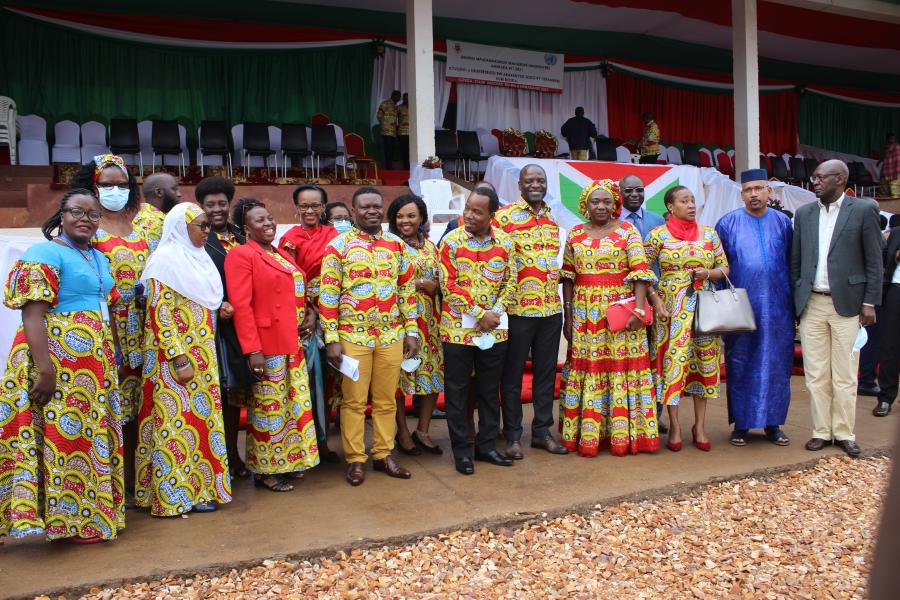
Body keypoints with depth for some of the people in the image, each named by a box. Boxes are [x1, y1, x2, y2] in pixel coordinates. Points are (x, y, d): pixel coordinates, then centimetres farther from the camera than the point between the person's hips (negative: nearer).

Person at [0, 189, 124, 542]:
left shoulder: (98, 258, 17)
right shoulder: (45, 254, -7)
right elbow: (32, 314, -16)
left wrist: (111, 361, 17)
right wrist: (45, 370, -23)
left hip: (96, 364, 8)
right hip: (60, 362, -8)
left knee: (91, 435, 13)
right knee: (65, 436, -1)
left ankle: (94, 510, 23)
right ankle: (72, 522, 10)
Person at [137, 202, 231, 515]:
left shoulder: (197, 257, 13)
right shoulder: (166, 260, -12)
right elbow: (161, 315, -18)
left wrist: (219, 308, 2)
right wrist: (179, 359, -21)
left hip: (202, 354, 9)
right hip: (177, 355, -9)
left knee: (200, 417, 12)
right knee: (179, 420, -1)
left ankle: (199, 485, 22)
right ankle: (178, 493, 9)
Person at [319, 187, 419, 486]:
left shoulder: (396, 244, 7)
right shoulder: (339, 245, -4)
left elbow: (407, 289, 11)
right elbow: (328, 295, -5)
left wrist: (411, 331, 7)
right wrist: (331, 339, -10)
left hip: (391, 336, 3)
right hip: (353, 336, -3)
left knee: (386, 400, 11)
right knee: (354, 401, 6)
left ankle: (383, 454, 25)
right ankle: (355, 460, 18)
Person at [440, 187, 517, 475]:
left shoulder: (505, 242, 2)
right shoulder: (452, 241, -7)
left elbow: (510, 283, 4)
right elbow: (449, 286, -11)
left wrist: (495, 313, -10)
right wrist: (479, 315, -15)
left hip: (494, 329, 3)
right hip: (458, 329, -2)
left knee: (489, 390, 13)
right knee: (457, 391, 6)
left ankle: (487, 445, 27)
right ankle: (461, 451, 18)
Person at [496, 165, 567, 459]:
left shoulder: (553, 218, 12)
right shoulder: (503, 216, -6)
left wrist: (560, 303, 17)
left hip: (551, 309, 6)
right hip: (518, 309, -5)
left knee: (546, 373, 12)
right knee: (513, 374, 5)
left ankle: (542, 431, 25)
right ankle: (513, 435, 17)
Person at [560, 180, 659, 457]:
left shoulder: (628, 231, 1)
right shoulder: (575, 234, 9)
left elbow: (640, 271, -6)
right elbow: (568, 277, 8)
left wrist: (638, 308, -16)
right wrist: (568, 315, 4)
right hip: (586, 314, 2)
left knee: (622, 366, 0)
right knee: (586, 368, 4)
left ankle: (621, 434, 12)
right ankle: (587, 435, 14)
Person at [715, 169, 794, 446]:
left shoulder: (783, 223, 7)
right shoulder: (728, 223, 1)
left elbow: (791, 264, 10)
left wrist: (794, 300, 6)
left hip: (777, 306, 2)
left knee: (776, 364, 6)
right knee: (740, 365, 3)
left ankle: (772, 422, 18)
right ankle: (741, 423, 13)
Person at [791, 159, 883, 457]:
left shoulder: (864, 210, -1)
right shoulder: (803, 213, 9)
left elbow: (874, 260, -1)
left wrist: (869, 303, -5)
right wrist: (797, 298, 7)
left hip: (847, 303, -3)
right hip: (811, 304, 3)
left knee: (845, 375, 4)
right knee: (816, 374, 6)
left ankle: (844, 433, 16)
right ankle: (821, 431, 16)